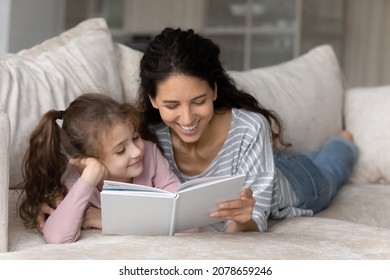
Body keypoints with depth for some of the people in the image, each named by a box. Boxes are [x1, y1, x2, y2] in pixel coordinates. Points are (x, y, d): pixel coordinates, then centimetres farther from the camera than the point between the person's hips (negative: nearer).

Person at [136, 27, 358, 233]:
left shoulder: (250, 130, -46)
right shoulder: (151, 134, -38)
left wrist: (242, 221, -63)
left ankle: (343, 142, 65)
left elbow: (255, 224, -41)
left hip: (296, 183, -1)